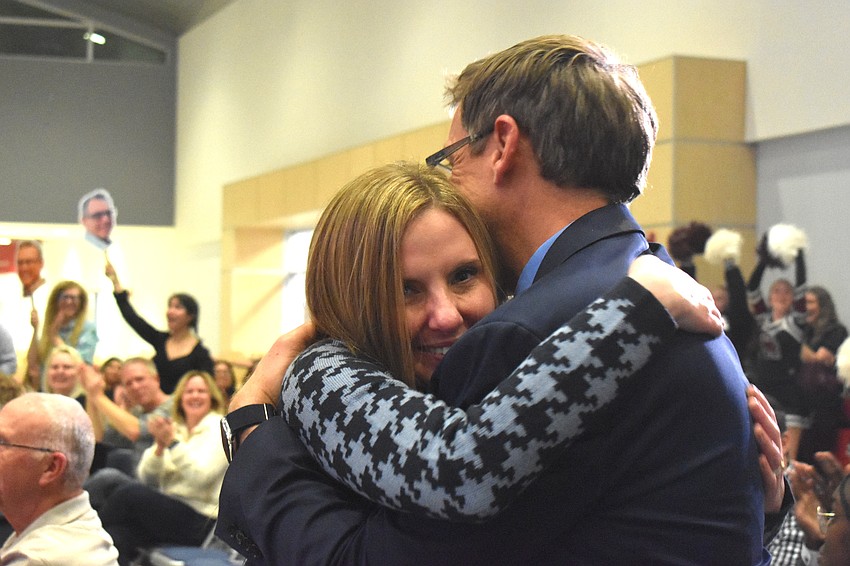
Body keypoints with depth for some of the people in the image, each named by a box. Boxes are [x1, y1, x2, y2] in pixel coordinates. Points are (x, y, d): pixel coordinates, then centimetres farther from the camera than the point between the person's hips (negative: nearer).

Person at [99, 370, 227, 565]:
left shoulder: (219, 428, 1)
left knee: (129, 494, -26)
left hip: (200, 522, -5)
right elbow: (146, 478, 8)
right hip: (169, 510, 6)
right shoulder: (175, 427, 18)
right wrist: (159, 446, -8)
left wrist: (173, 442, -17)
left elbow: (201, 477, -14)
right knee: (122, 535, -28)